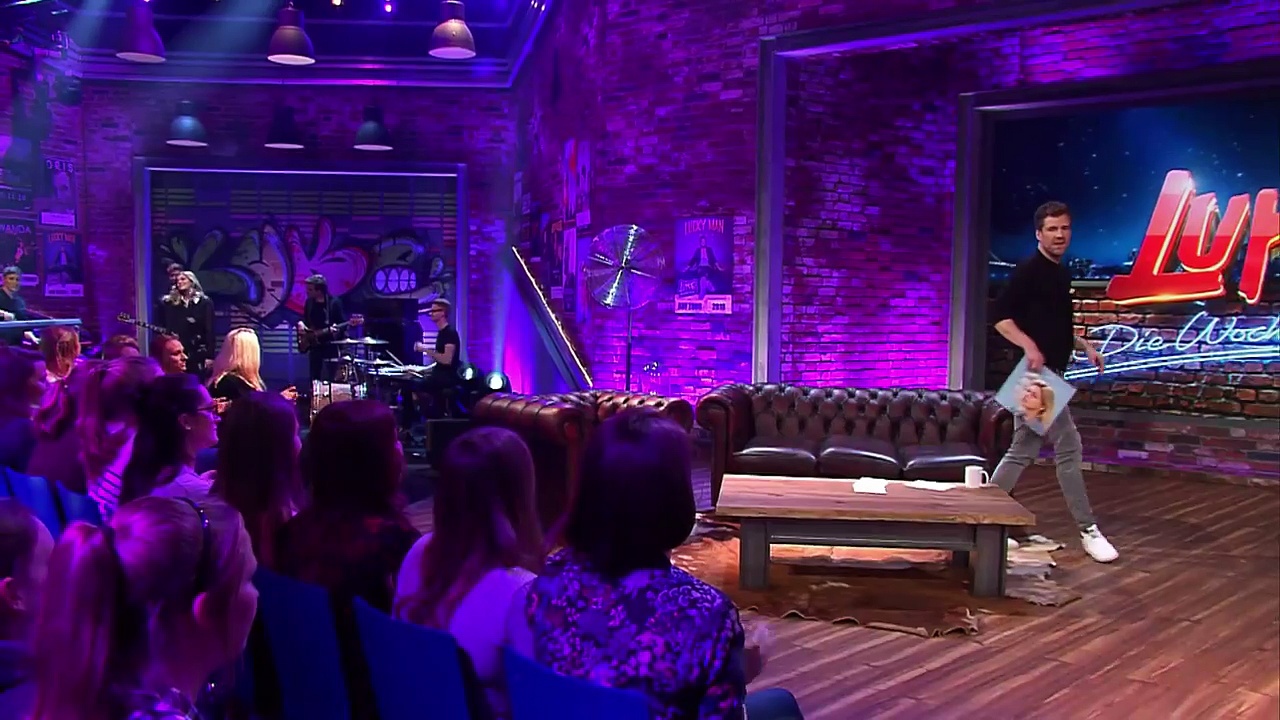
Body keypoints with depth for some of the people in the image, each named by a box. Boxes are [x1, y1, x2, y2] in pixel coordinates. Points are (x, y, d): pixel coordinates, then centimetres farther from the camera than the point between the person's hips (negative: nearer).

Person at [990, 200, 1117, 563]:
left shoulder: (1060, 273, 17)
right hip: (1036, 373, -10)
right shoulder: (1028, 270, -11)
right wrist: (1029, 345, -29)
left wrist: (1084, 346, 14)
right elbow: (999, 316, -18)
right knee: (1069, 449, -5)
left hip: (1049, 373, 10)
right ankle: (1088, 530, 4)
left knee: (1023, 451, 11)